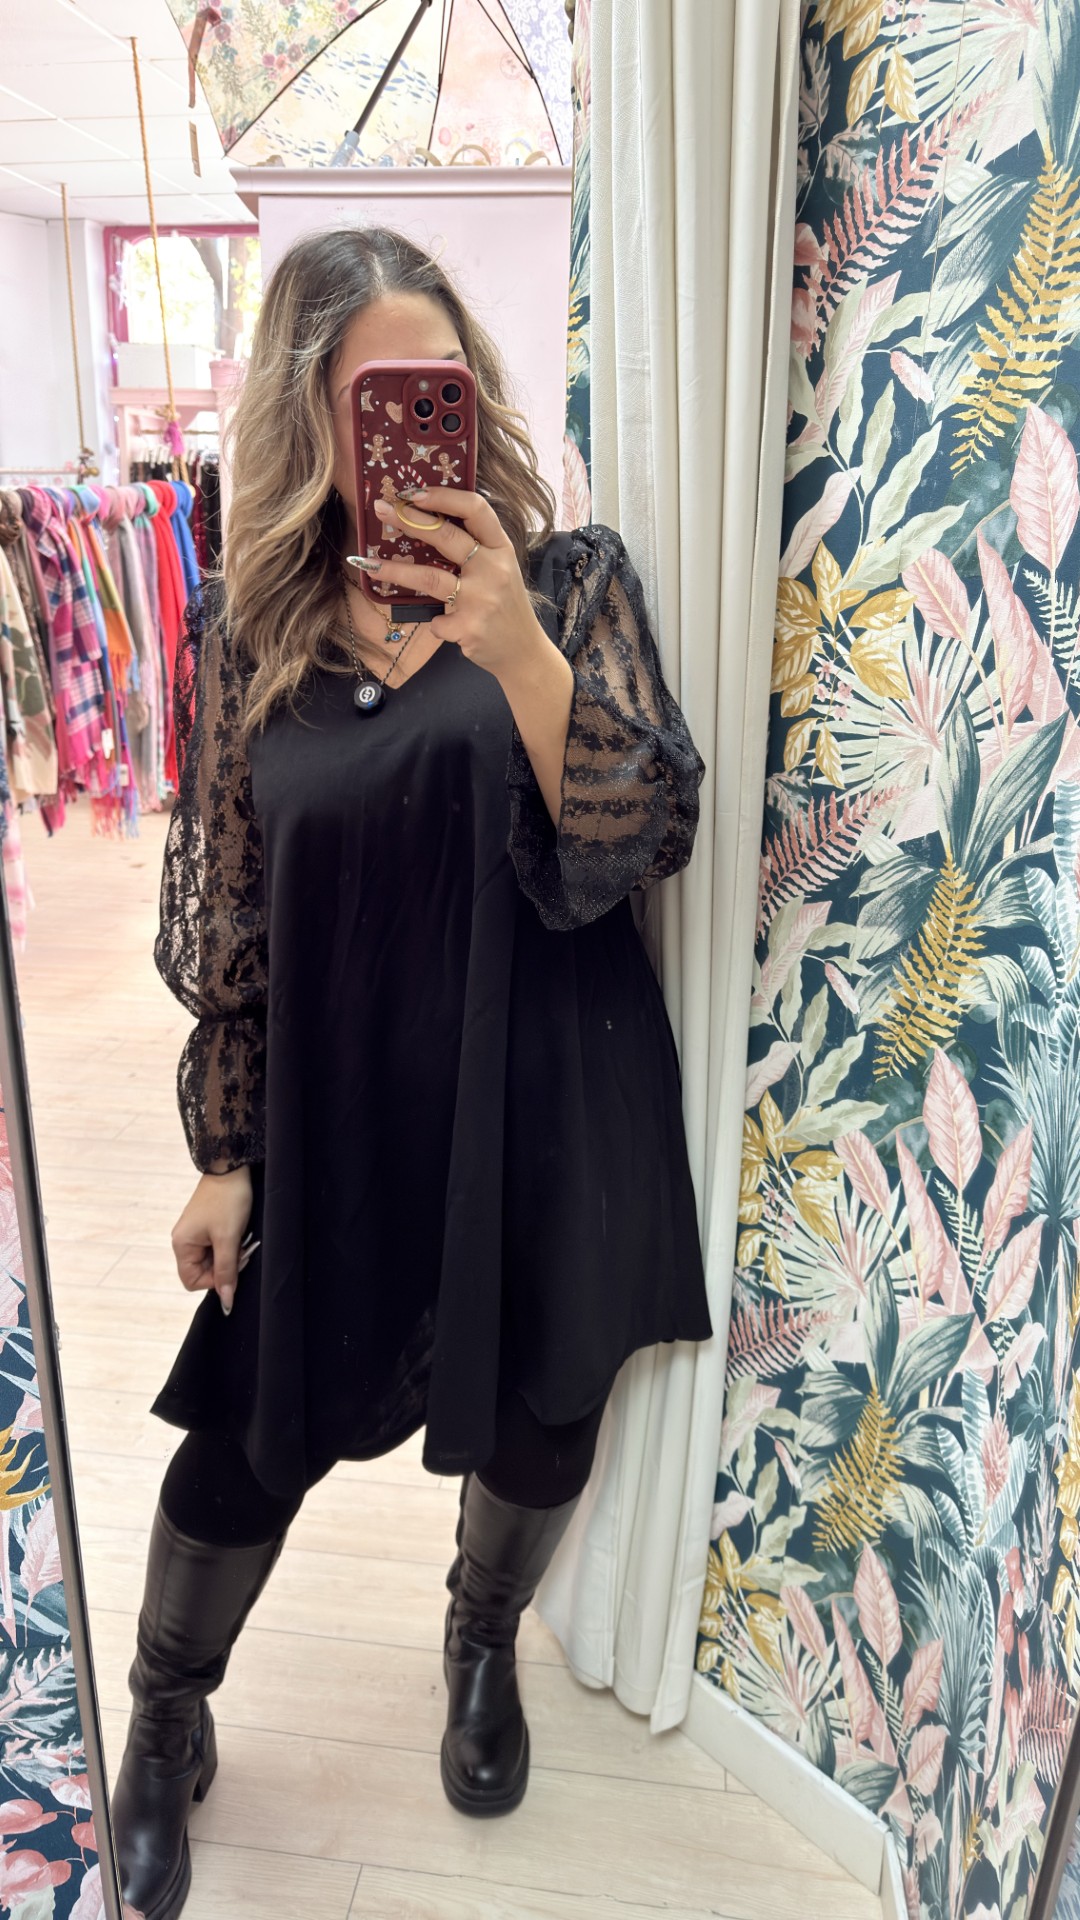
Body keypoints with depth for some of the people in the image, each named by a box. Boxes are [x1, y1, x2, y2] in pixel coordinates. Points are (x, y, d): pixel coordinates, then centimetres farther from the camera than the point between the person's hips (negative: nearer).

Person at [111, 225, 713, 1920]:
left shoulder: (570, 578, -5)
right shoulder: (243, 637, -2)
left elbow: (646, 842, -13)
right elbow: (223, 923, 2)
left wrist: (519, 653, -28)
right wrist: (225, 1154, 3)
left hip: (551, 1109, 0)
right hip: (338, 1116, 0)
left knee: (535, 1415, 19)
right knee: (249, 1432, 12)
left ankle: (485, 1643, 53)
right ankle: (167, 1722, 43)